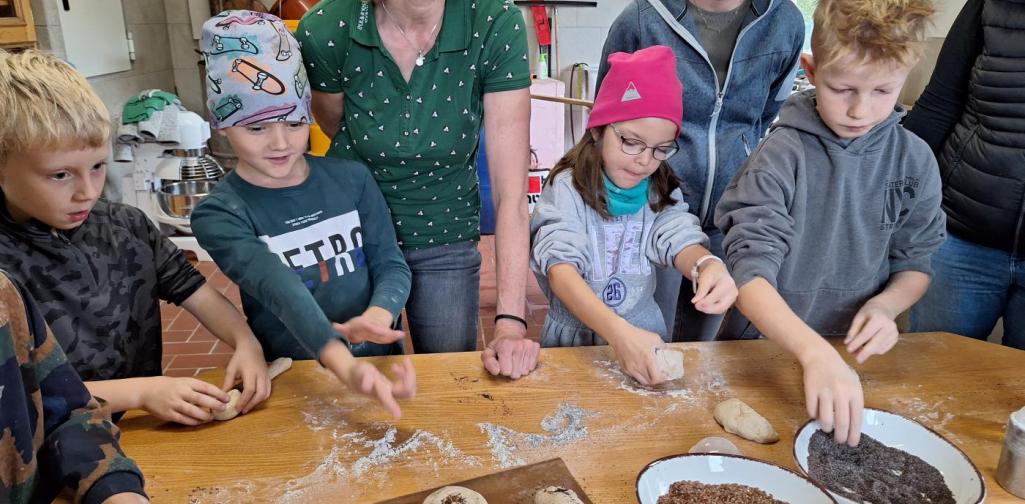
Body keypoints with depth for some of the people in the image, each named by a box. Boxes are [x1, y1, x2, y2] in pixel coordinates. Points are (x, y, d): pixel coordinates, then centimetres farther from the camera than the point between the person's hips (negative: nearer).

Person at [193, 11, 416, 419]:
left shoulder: (352, 179, 2)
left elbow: (392, 265, 1)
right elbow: (282, 292, -23)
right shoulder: (219, 215, -8)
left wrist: (377, 317, -21)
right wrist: (346, 368, -38)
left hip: (379, 361, 2)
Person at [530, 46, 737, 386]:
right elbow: (560, 268, -23)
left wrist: (708, 265, -34)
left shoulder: (660, 191, 5)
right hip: (574, 338, -3)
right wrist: (619, 332, -38)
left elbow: (678, 238, -10)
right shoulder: (567, 189, -11)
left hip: (645, 336, 3)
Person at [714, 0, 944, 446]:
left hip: (853, 353, 3)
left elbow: (915, 263, 11)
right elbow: (751, 274, -22)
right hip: (765, 348, -3)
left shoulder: (915, 161, -1)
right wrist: (815, 351, -36)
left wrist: (886, 305, -11)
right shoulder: (782, 156, -14)